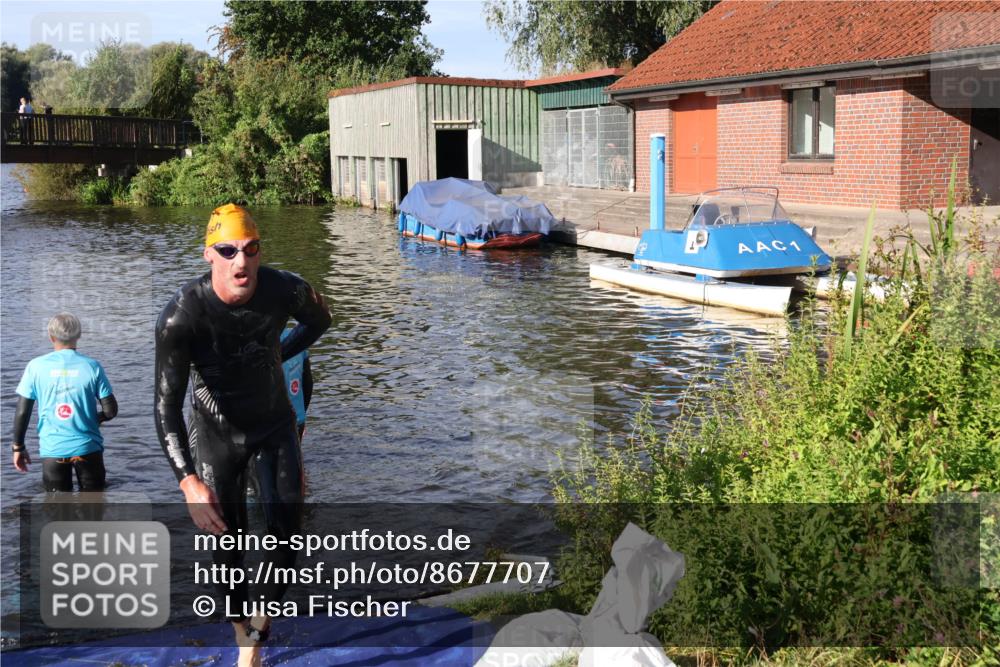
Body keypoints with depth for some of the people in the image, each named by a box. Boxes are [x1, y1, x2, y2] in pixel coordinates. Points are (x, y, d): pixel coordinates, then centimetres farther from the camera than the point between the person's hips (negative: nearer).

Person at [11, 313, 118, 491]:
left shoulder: (36, 366, -5)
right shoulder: (92, 367, -6)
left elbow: (22, 412, -3)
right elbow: (110, 410, -5)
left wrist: (18, 446, 9)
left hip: (52, 450, 1)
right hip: (87, 447, 0)